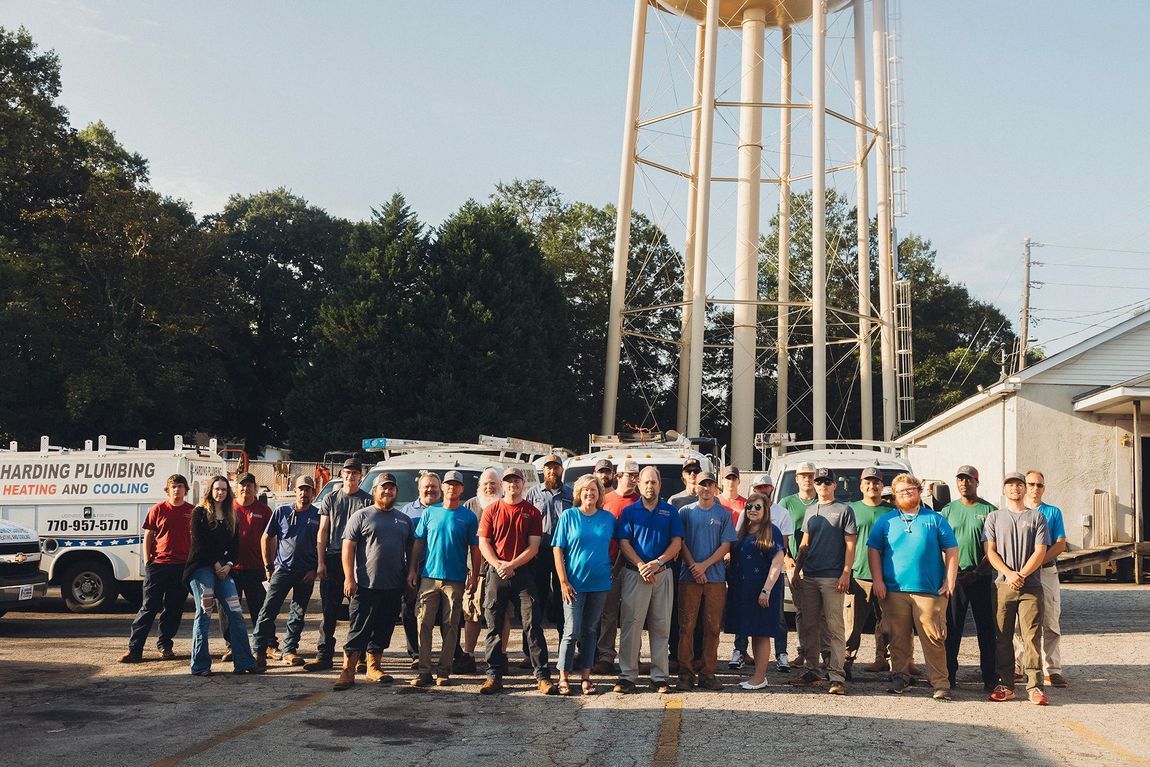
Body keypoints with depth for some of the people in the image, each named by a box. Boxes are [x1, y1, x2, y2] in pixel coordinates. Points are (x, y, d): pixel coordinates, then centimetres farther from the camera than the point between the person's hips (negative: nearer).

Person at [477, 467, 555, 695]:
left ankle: (542, 676, -4)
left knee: (532, 624, -5)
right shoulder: (491, 510, 9)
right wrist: (498, 564, -11)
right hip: (496, 573, 1)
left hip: (524, 572, -1)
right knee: (493, 625, 3)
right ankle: (494, 675, 10)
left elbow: (533, 547, 0)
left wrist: (512, 565, -12)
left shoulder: (532, 513, 6)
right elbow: (484, 543, 5)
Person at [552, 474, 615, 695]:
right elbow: (557, 550, -3)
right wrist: (563, 581, -9)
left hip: (600, 583, 3)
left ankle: (586, 676, 17)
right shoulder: (568, 516, -2)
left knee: (590, 631, 10)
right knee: (572, 631, -4)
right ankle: (564, 678, 6)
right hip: (574, 583, -3)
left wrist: (613, 572, 6)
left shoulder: (609, 518, 6)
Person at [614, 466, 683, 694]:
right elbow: (624, 543, 0)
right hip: (634, 573, -1)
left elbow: (677, 543, 3)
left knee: (661, 626, 3)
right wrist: (641, 566, -14)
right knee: (631, 625, -4)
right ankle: (628, 675, 0)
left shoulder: (670, 511, 10)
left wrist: (658, 563, -12)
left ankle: (660, 676, 9)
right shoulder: (629, 511, 7)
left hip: (663, 574, 1)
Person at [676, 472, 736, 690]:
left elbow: (726, 545, 2)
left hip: (715, 578, 1)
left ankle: (707, 673, 9)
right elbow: (681, 543, 3)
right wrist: (693, 566, -10)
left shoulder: (724, 514, 8)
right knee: (687, 627, -2)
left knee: (713, 627, 2)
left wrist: (705, 565, -10)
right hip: (689, 577, -1)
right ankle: (686, 673, 4)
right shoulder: (685, 512, 7)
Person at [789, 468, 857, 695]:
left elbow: (850, 545, -3)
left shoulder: (844, 510, 1)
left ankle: (837, 676, -7)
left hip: (832, 578, -6)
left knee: (834, 627, -7)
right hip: (809, 578, 6)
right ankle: (812, 672, 16)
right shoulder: (810, 510, 17)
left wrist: (846, 574, -12)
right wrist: (796, 571, 13)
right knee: (808, 626, 8)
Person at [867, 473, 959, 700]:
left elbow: (951, 551, 8)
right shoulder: (885, 521, 12)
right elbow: (873, 550, 10)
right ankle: (900, 677, 17)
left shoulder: (935, 519, 10)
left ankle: (940, 683, -1)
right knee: (899, 638, 5)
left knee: (933, 639, -5)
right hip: (894, 590, 1)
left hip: (929, 590, -1)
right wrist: (878, 580, 0)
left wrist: (949, 581, -1)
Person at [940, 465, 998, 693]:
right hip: (953, 577, 2)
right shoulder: (948, 510, 10)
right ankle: (949, 675, 10)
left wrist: (976, 573, -11)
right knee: (952, 627, 4)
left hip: (981, 577, -2)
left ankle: (990, 677, 5)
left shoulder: (989, 510, 2)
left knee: (986, 627, 0)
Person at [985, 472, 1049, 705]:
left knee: (1031, 636, -5)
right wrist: (1009, 574, -12)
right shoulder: (994, 517, 12)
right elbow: (990, 551, 4)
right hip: (1002, 586, 1)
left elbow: (1040, 552, 1)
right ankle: (1005, 684, 9)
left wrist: (1021, 575, -11)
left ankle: (1035, 686, -3)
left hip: (1031, 586, -1)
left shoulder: (1037, 517, 9)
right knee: (1003, 638, 3)